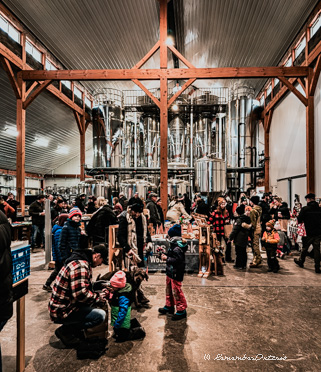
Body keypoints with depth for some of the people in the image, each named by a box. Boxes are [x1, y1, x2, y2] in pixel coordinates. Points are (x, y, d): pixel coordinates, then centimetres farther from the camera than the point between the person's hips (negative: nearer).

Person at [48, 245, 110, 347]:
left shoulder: (82, 262, 10)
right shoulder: (80, 266, -23)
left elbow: (85, 288, 19)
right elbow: (80, 294, -29)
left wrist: (101, 294, 6)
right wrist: (100, 297, -14)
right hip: (61, 312, -10)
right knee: (101, 315, -19)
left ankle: (74, 330, 12)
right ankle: (65, 331, -5)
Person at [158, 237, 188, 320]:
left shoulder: (177, 248, -23)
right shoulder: (172, 246, 10)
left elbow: (177, 260, -29)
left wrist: (166, 258, -20)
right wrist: (165, 255, 4)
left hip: (176, 274, -11)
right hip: (170, 272, 11)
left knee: (176, 291, -3)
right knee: (169, 289, 21)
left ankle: (181, 310, 11)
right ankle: (169, 306, 36)